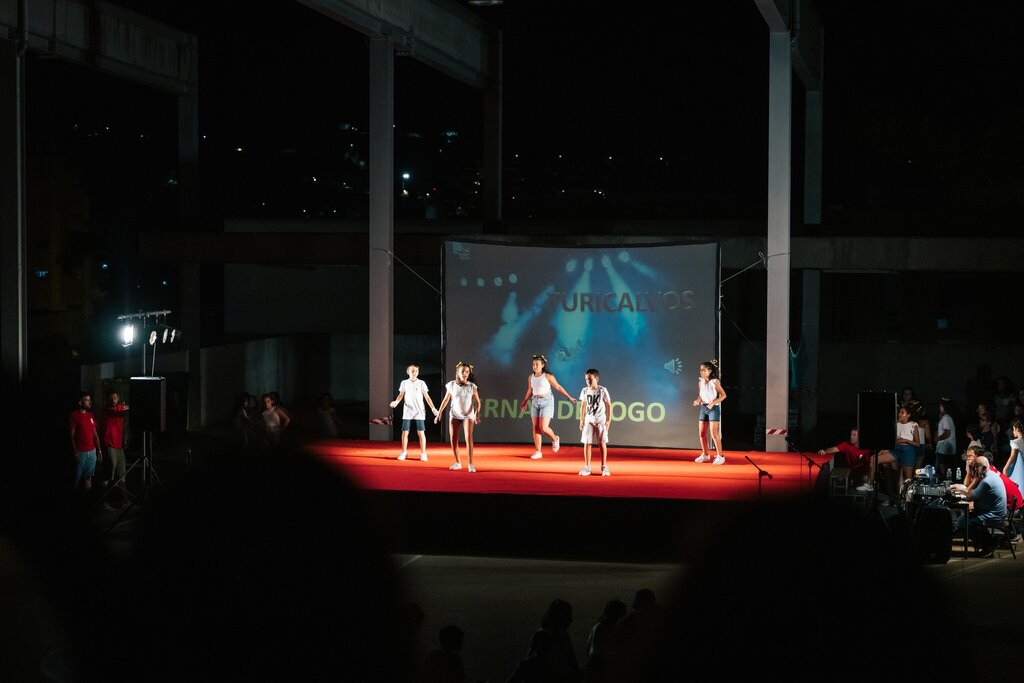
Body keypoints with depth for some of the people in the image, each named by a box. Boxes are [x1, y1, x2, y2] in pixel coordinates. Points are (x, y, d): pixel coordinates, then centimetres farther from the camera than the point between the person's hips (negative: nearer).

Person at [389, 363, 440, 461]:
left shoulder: (421, 383, 1)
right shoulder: (404, 383, 5)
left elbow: (427, 397, 2)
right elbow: (401, 396, 4)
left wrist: (433, 408, -8)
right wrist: (396, 402, -17)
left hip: (419, 412, -1)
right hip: (407, 412, 1)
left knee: (421, 432, -2)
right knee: (405, 432, 0)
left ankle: (423, 453, 4)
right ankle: (403, 453, 10)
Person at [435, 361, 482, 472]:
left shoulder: (472, 386, -5)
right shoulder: (451, 385, -2)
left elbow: (477, 402, -3)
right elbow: (445, 400, 7)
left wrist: (477, 413, -19)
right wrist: (439, 413, 4)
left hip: (468, 415, -2)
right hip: (454, 415, 2)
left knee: (468, 437, -19)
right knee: (453, 440, 1)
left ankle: (470, 464, -20)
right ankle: (458, 463, 18)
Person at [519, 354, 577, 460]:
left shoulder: (548, 376, -9)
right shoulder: (531, 377, 5)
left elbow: (558, 387, -2)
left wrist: (569, 397, -3)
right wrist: (524, 402, 30)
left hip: (547, 401, -5)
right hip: (535, 402, 5)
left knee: (543, 427, -13)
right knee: (535, 427, 2)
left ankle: (555, 439, 19)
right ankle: (538, 452, 7)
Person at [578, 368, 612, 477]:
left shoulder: (602, 390, -6)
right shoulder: (585, 391, 3)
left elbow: (608, 405, -2)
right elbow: (583, 406, 10)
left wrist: (608, 420, -6)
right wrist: (581, 420, 6)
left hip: (601, 420, -2)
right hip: (589, 420, 2)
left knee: (602, 443, 0)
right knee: (587, 443, -2)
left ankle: (604, 467, 9)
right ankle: (586, 467, 3)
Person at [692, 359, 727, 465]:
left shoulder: (714, 382, -13)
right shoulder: (700, 382, 4)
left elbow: (723, 395, -11)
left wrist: (713, 403, -21)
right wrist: (698, 400, -7)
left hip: (713, 408, -6)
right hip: (703, 408, 6)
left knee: (714, 433, -8)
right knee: (701, 432, 7)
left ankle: (720, 456, 0)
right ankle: (705, 455, 21)